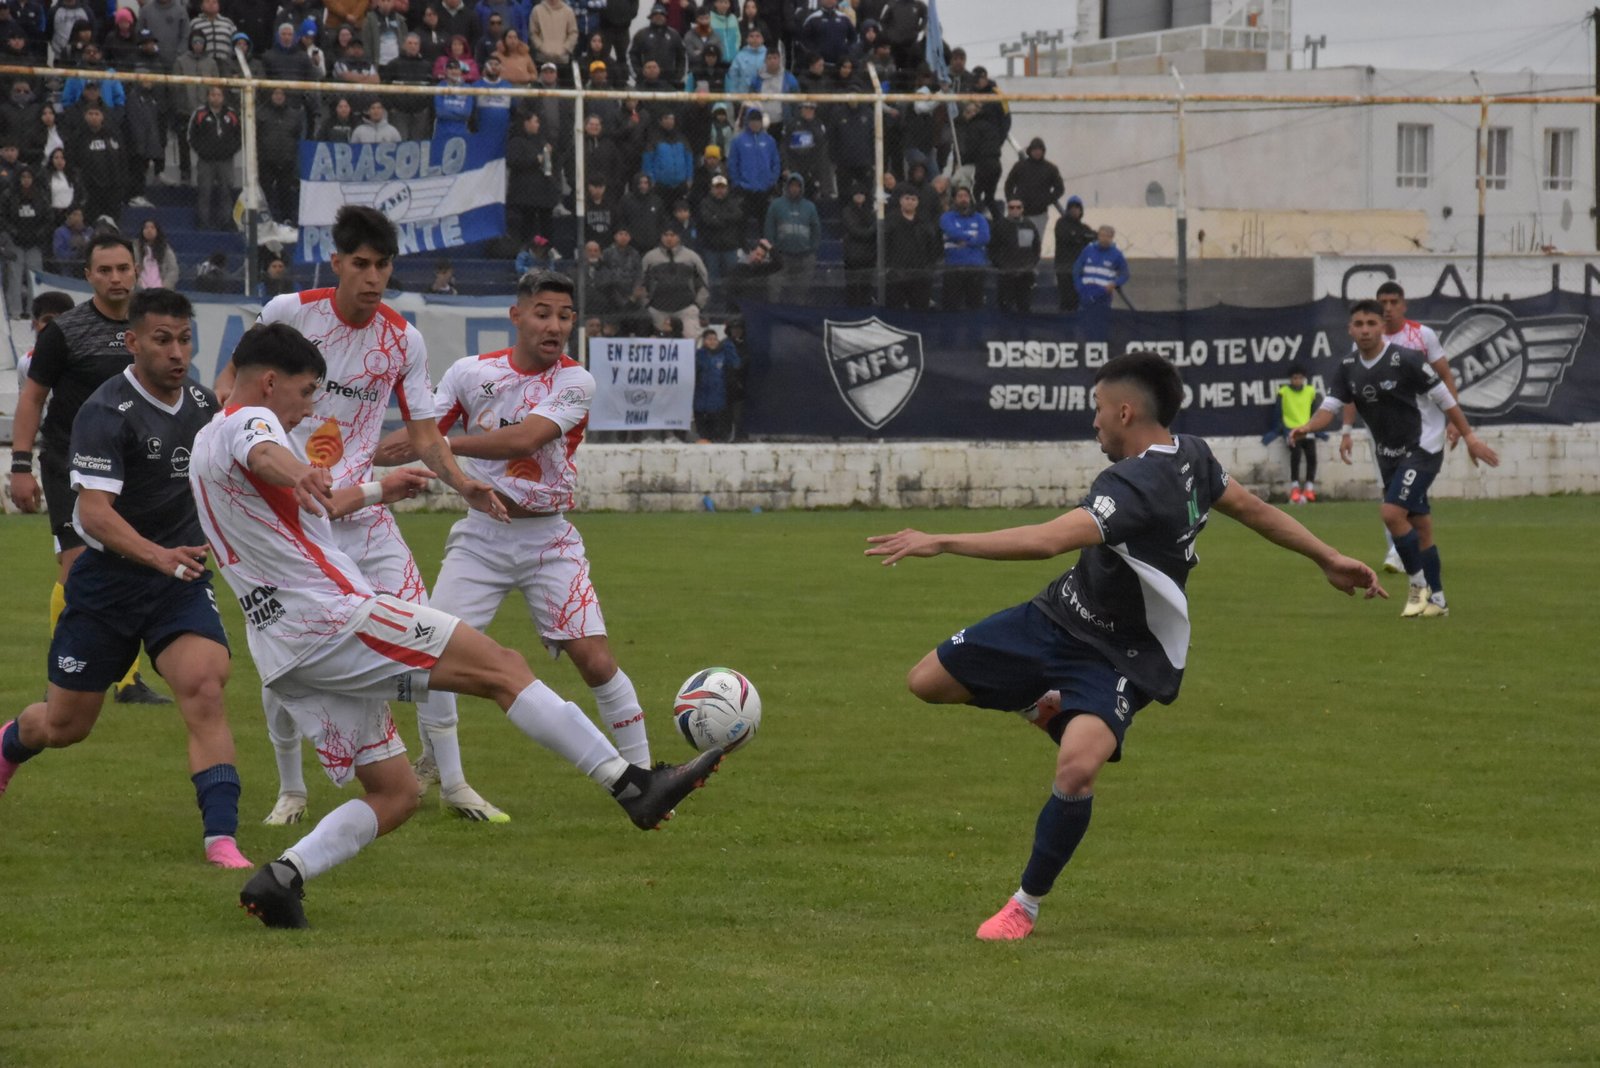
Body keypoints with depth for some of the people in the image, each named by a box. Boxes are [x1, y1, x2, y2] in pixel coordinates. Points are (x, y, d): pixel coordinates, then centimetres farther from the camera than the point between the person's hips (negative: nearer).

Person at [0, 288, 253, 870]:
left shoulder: (203, 405, 2)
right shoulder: (107, 412, -17)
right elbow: (94, 513, -26)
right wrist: (160, 556, -38)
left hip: (181, 580, 3)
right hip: (106, 580, -3)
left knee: (204, 689, -22)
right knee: (65, 725, 11)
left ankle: (221, 839, -25)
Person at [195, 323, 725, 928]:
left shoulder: (207, 444, 25)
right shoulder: (249, 420, -6)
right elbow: (262, 453, -33)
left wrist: (374, 492, 51)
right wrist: (296, 472, -56)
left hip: (282, 653, 10)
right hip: (333, 617, -10)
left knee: (394, 794, 9)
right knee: (501, 669, -9)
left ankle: (282, 877, -9)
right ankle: (632, 784, -14)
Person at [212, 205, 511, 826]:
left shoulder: (403, 340, -1)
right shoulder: (290, 311, -7)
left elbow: (423, 434, 1)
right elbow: (235, 377, 8)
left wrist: (463, 484, -16)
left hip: (359, 509, 2)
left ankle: (450, 781, 4)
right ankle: (291, 791, 15)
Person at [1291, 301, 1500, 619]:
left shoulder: (1405, 360, -18)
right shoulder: (1348, 368, 0)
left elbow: (1443, 397, -12)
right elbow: (1331, 407, -5)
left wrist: (1469, 437, -10)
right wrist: (1307, 427, -26)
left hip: (1422, 448, -6)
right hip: (1388, 454, 6)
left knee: (1391, 512, -20)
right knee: (1420, 528, 12)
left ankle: (1419, 585, -4)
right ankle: (1437, 600, 21)